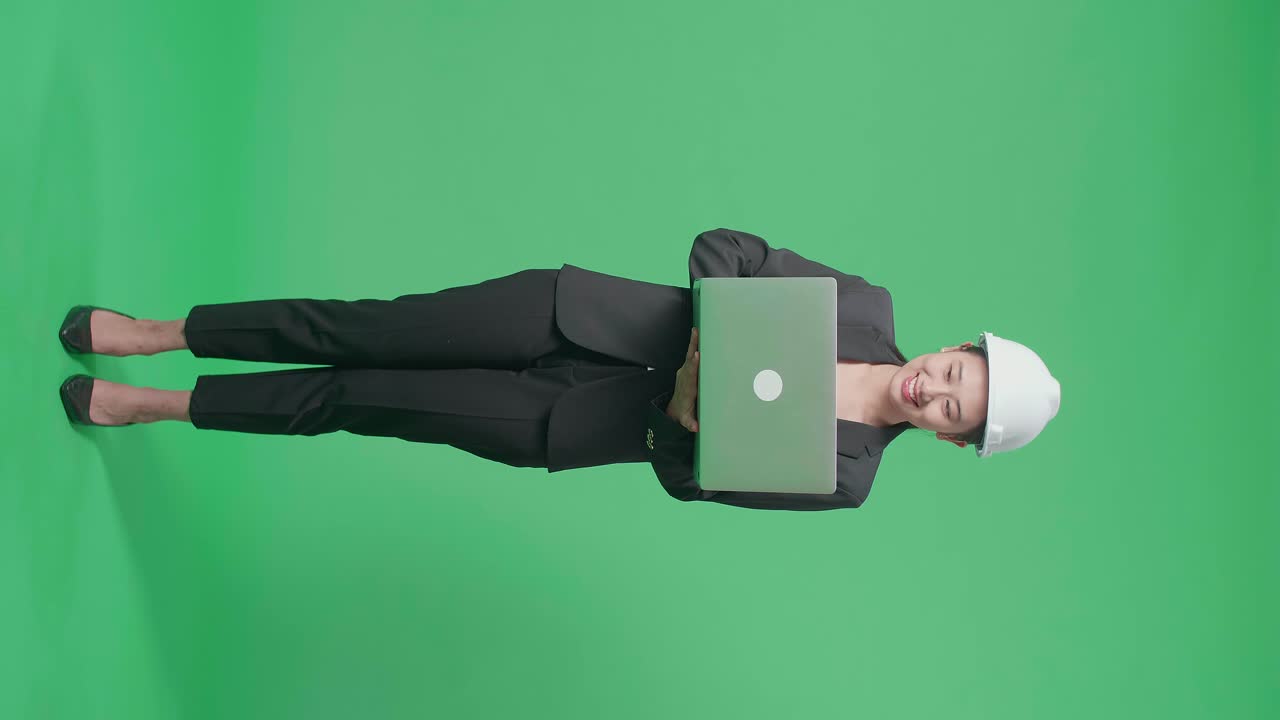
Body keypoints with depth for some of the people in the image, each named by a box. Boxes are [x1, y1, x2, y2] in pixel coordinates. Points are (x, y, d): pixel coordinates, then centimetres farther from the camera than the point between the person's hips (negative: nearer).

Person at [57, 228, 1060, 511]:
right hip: (579, 313, 1)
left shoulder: (844, 477, -5)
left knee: (360, 402, -1)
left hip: (567, 428, -1)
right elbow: (724, 246, -2)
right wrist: (715, 324, -17)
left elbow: (684, 473, -3)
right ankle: (154, 332, 20)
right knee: (364, 334, -3)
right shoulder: (866, 306, -2)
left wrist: (693, 414, -20)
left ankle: (155, 404, 21)